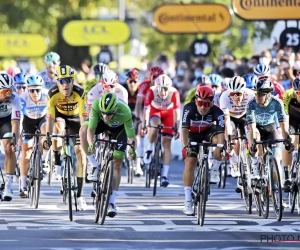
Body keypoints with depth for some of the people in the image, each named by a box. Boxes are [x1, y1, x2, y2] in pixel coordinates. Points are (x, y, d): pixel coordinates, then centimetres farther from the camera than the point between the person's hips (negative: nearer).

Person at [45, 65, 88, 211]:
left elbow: (83, 117, -35)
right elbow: (50, 118, -33)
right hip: (60, 116, 0)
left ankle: (80, 195, -8)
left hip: (75, 118, 0)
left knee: (81, 153, -11)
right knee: (58, 125, -37)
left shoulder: (79, 93, -33)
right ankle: (57, 163, -17)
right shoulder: (53, 94, -30)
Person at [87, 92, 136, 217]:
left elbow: (131, 137, -32)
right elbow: (91, 129, -38)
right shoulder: (96, 105, -39)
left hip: (119, 128, -2)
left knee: (117, 164, -9)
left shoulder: (125, 112, -41)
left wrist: (132, 150, -49)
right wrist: (91, 145, -54)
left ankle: (112, 202, -5)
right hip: (102, 124, 2)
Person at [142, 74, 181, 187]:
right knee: (155, 125, -35)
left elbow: (176, 112, -34)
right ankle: (149, 149, -9)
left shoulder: (174, 93, -34)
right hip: (155, 110, 0)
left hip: (168, 112, 0)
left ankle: (164, 175, -6)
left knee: (166, 144, -7)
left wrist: (176, 129, -38)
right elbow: (146, 109, -33)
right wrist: (144, 126, -38)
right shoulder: (151, 91, -33)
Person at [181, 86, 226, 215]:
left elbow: (221, 132, -39)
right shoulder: (189, 108, -31)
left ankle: (214, 170, -9)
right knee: (190, 162, -14)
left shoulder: (217, 112, -31)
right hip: (193, 135, 0)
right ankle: (188, 201, -9)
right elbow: (184, 128, -37)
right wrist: (184, 146, -50)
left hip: (208, 132, 0)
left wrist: (222, 147, -54)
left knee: (219, 139, -33)